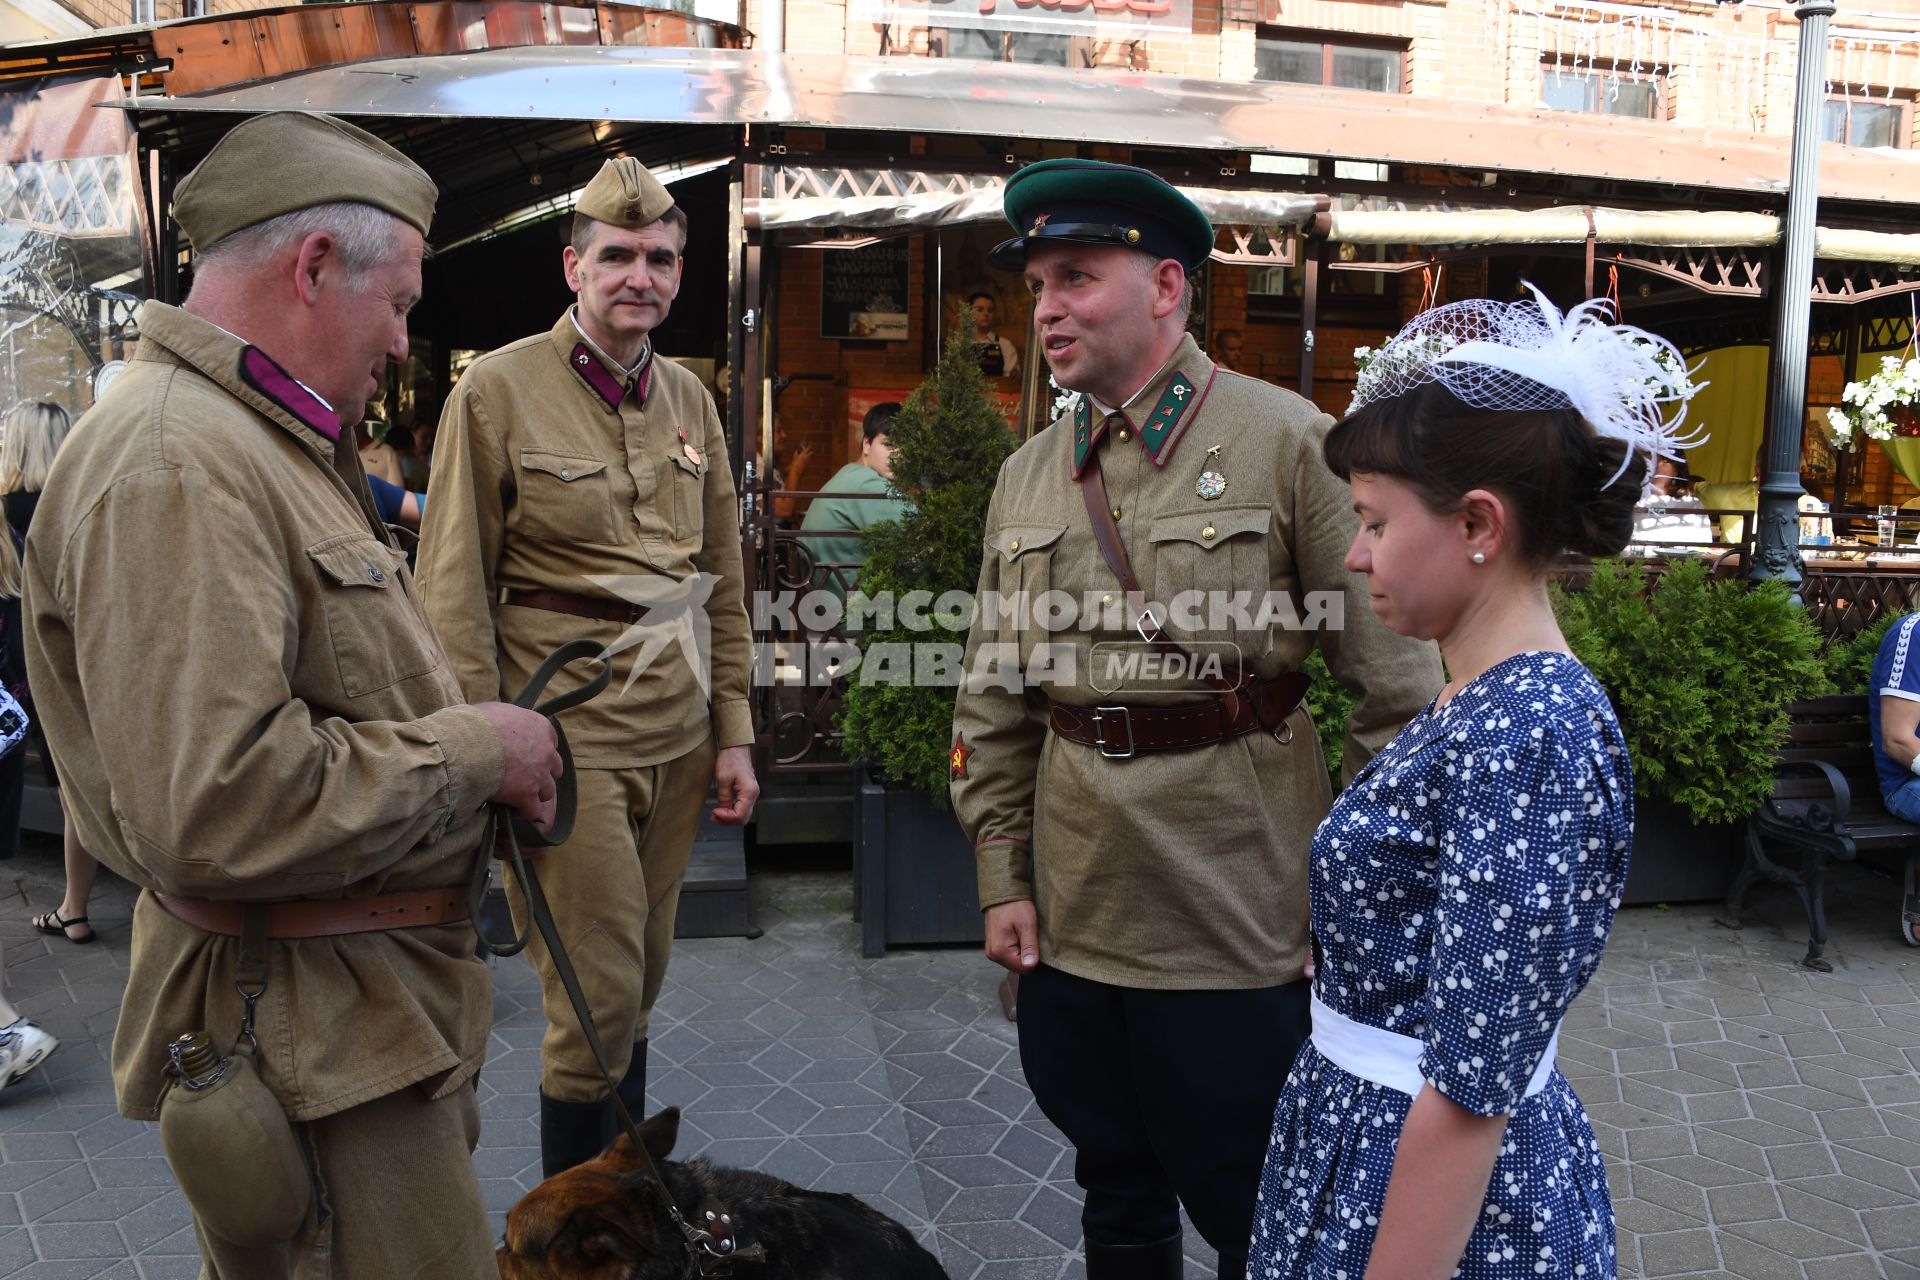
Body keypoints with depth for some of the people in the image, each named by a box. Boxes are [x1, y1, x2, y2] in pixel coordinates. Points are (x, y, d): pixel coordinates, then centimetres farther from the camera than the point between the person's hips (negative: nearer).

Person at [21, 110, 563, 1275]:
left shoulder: (265, 446, 16)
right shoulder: (171, 460, -21)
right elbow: (215, 813, -30)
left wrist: (489, 747, 7)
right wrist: (476, 749, -18)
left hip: (377, 1001, 11)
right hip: (307, 1044, -10)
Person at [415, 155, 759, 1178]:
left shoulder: (689, 398, 11)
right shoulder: (497, 388, -6)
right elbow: (454, 591, -7)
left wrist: (733, 732, 11)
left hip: (678, 734, 6)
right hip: (565, 732, -5)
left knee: (641, 976, 15)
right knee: (597, 998, -2)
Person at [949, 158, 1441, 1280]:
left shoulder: (1291, 442, -9)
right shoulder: (1028, 476, 7)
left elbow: (1398, 684, -9)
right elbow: (994, 701, 11)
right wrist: (1001, 875, 8)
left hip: (1235, 913, -5)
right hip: (1072, 905, 5)